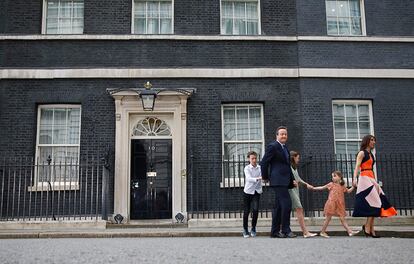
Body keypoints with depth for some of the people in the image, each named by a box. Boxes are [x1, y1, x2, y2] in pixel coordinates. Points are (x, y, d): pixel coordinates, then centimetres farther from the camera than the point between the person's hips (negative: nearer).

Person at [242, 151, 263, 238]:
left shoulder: (260, 168, -2)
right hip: (248, 192, -1)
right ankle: (245, 230, 21)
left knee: (255, 210, -13)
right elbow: (249, 178, -24)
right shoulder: (247, 168, -8)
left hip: (256, 192, 1)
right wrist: (257, 179, -41)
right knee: (246, 211, 4)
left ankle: (253, 228, 7)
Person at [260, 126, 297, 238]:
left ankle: (275, 231, 15)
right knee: (287, 204, -14)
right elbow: (264, 162, -10)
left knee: (278, 206, 10)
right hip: (278, 181, -9)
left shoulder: (285, 148, 21)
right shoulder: (272, 146, -8)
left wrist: (292, 179, 15)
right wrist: (265, 177, -2)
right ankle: (286, 230, -7)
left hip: (285, 181, 9)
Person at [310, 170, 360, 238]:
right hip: (331, 204, -3)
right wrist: (314, 188, 1)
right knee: (328, 218, 1)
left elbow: (348, 191, 25)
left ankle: (350, 231, -1)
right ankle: (322, 232, 9)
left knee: (342, 218, 2)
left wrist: (353, 186, 11)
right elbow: (322, 187, 7)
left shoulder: (342, 186, 12)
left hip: (339, 205, 3)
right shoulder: (331, 184, 3)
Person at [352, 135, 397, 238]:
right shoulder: (362, 153, -3)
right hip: (364, 178, -8)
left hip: (371, 179, 8)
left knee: (374, 204, 2)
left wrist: (375, 181, 20)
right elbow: (357, 166, -15)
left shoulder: (371, 154, 22)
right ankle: (367, 228, -11)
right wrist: (354, 178, -29)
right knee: (373, 203, -15)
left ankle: (371, 229, 3)